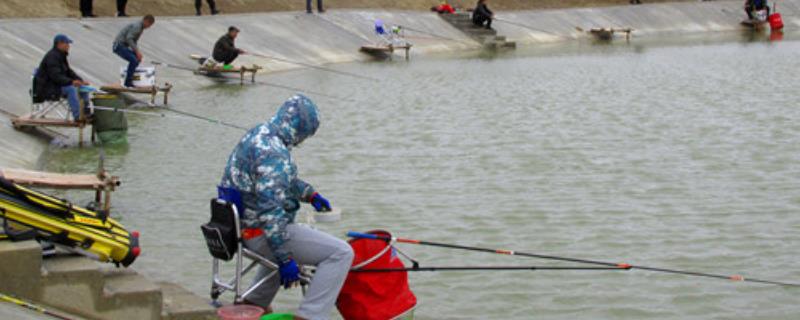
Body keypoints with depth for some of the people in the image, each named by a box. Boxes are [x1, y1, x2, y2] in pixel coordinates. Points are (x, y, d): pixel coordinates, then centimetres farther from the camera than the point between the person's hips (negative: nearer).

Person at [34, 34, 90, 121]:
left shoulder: (61, 56, 15)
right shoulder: (52, 56, -18)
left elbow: (69, 72, 16)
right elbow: (56, 76, -28)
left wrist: (81, 81, 0)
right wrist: (71, 82, -39)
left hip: (56, 86, 10)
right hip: (48, 89, -10)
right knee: (71, 89, -32)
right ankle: (77, 117, -35)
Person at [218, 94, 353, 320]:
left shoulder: (257, 134, 7)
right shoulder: (274, 154, -25)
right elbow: (271, 211, -28)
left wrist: (310, 194, 25)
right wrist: (285, 260, -25)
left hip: (242, 224, 10)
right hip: (261, 233, -10)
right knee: (340, 253, -14)